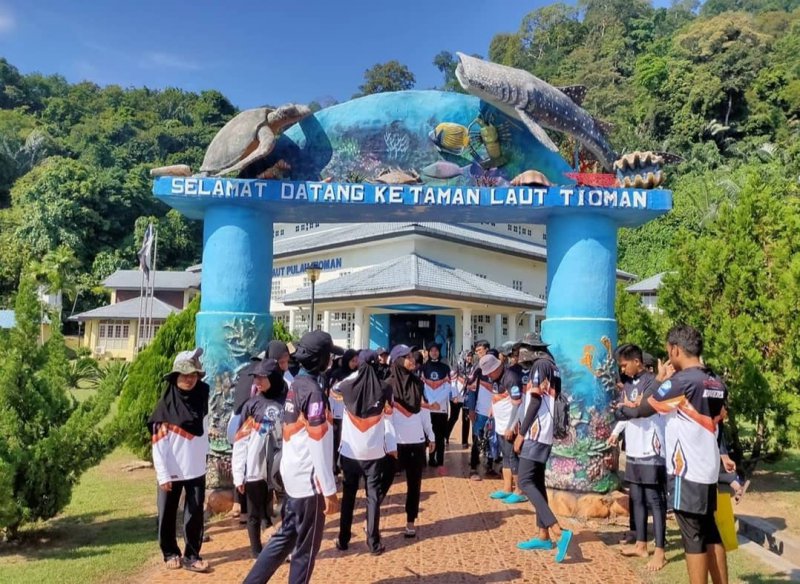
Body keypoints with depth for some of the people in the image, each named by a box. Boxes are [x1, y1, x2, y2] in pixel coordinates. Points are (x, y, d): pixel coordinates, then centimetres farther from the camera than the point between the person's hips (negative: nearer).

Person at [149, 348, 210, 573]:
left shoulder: (202, 398, 0)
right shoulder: (166, 405, -9)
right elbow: (158, 444, -10)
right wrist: (163, 475, -13)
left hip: (196, 470, 2)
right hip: (172, 472, -2)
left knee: (195, 515, 4)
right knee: (167, 515, 9)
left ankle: (192, 556, 15)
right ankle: (170, 553, 26)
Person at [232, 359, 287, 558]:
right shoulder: (251, 405, -1)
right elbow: (240, 442, -2)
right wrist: (238, 475, -6)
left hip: (280, 468, 0)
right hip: (255, 468, 0)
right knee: (255, 513, 11)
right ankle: (257, 551, 26)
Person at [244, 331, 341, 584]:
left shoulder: (296, 385, 8)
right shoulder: (313, 391, -19)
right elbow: (318, 446, -22)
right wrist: (329, 490, -18)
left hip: (292, 475, 8)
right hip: (309, 480, -8)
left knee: (285, 537, 19)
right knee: (306, 546, 6)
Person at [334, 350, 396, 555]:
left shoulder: (348, 387, -8)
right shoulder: (384, 389, -9)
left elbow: (337, 387, 16)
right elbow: (388, 420, -5)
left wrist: (357, 373, 15)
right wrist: (392, 447, 1)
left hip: (350, 452, 1)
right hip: (375, 453, -1)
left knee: (348, 496, 15)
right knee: (373, 497, 7)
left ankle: (343, 540, 21)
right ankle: (374, 542, 8)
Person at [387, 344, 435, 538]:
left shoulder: (418, 383, 7)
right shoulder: (389, 385, -9)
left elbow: (424, 411, 12)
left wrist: (431, 436, 14)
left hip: (416, 441, 4)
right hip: (396, 441, -4)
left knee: (414, 483, 9)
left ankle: (410, 522, 19)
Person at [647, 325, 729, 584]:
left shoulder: (681, 381, -16)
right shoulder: (717, 383, 7)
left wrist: (660, 380, 7)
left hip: (686, 472, -8)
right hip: (709, 470, 8)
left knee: (694, 538, 0)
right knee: (710, 534, 15)